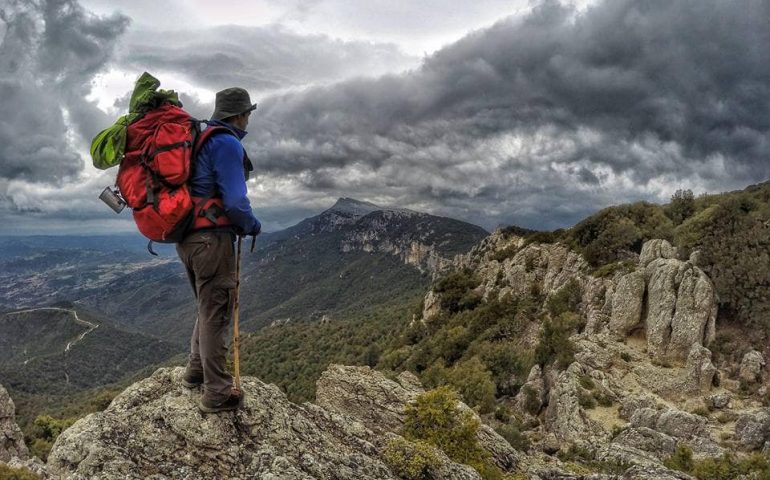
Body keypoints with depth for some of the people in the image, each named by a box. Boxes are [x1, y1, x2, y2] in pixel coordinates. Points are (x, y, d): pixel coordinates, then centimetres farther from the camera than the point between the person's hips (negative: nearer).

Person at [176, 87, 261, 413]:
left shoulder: (199, 139, 16)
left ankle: (196, 371, 33)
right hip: (212, 239, -9)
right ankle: (217, 393, 5)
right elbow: (235, 200, -19)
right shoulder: (227, 143, -13)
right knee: (216, 313, -3)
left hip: (187, 236, 9)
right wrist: (253, 226, 0)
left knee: (208, 308, 23)